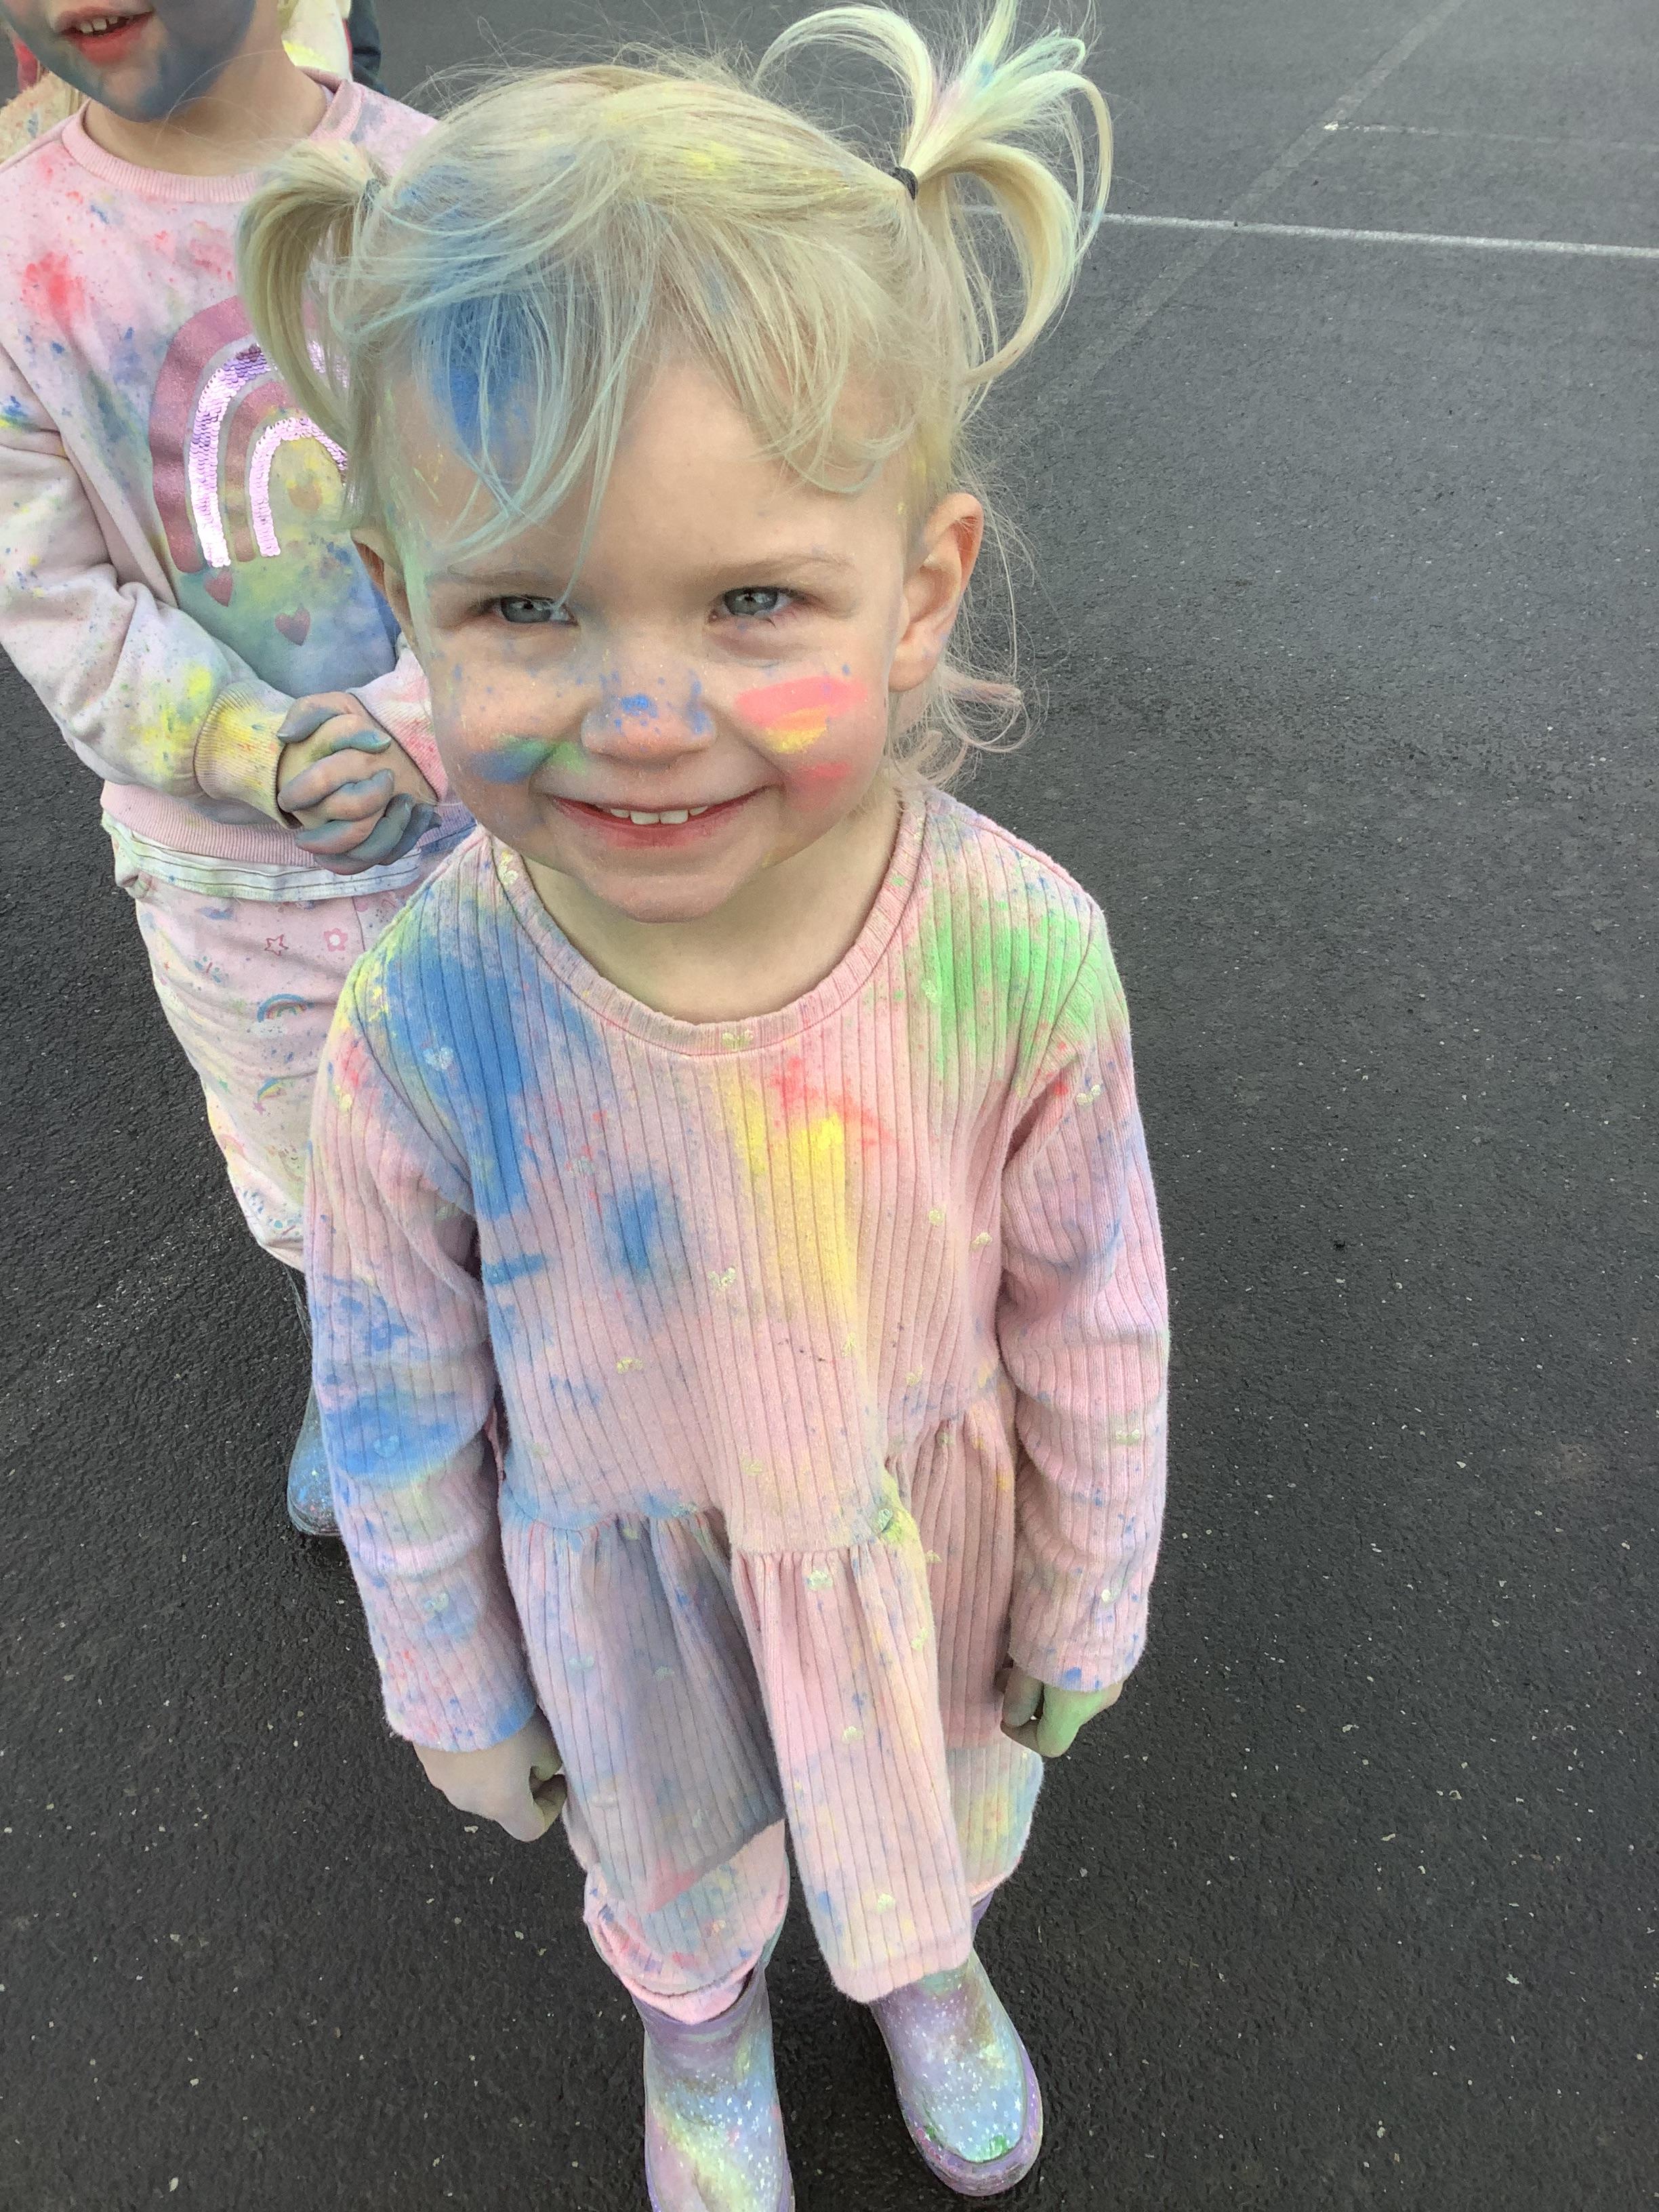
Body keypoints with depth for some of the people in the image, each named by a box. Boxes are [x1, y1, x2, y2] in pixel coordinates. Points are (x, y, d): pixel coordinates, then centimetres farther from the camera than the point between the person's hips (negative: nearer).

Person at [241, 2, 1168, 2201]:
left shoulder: (1025, 952, -30)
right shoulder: (426, 1021, -30)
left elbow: (1090, 1320, -13)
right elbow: (402, 1402, -12)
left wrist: (1080, 1611, 1)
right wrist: (454, 1688, 1)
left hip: (930, 1538, 1)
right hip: (625, 1582, 0)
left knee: (941, 1800, 32)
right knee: (672, 1846, 32)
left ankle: (923, 1952, 70)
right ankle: (699, 2016, 69)